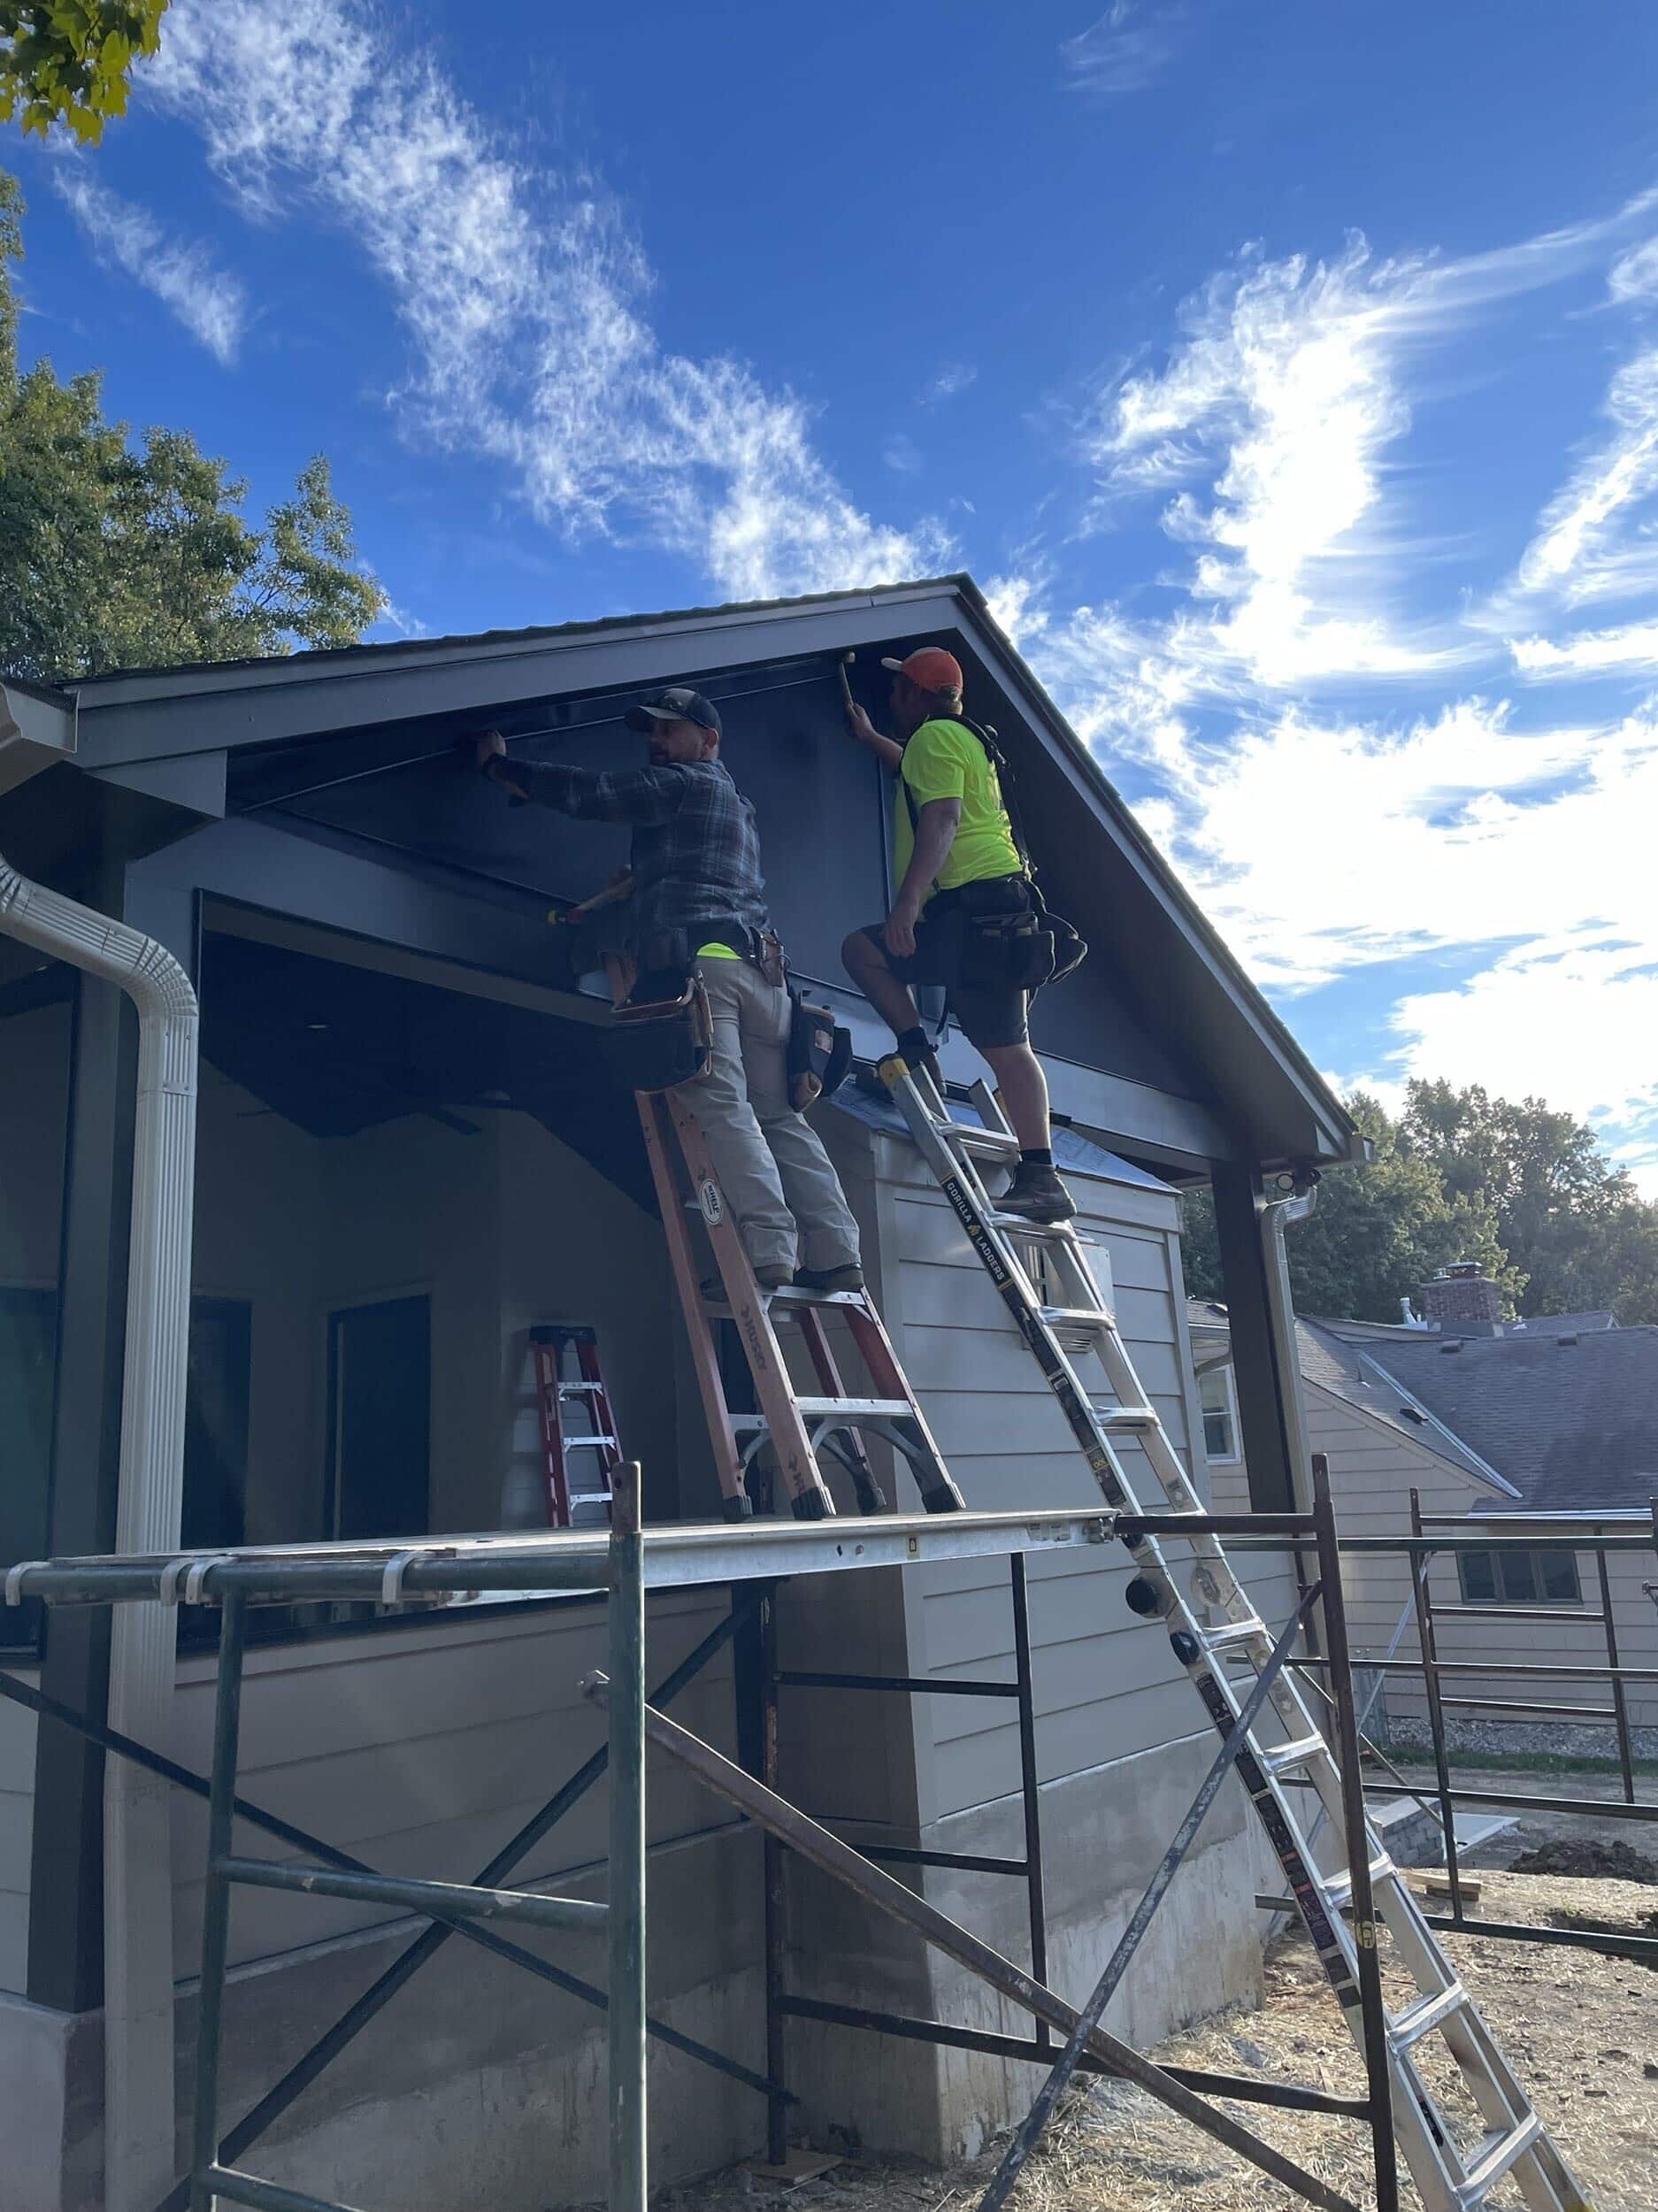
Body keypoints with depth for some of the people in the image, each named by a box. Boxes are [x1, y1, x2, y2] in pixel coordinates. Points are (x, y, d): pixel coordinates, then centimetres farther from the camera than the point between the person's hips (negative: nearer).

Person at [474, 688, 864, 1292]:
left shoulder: (683, 784, 9)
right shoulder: (734, 802, 35)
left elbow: (587, 793, 4)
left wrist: (499, 763, 14)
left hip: (698, 959, -8)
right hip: (761, 964, 8)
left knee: (722, 1108, -16)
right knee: (780, 1116, 2)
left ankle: (769, 1253, -26)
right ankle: (837, 1257, -6)